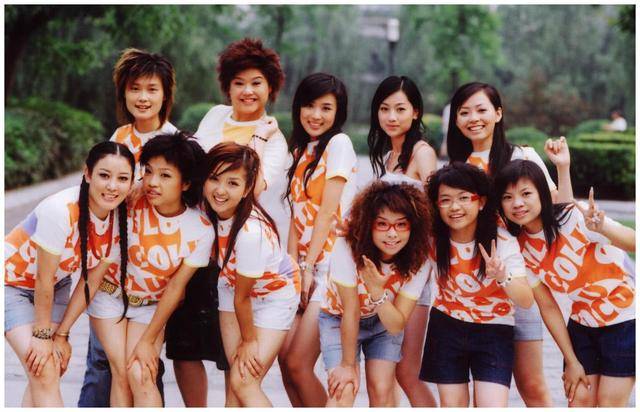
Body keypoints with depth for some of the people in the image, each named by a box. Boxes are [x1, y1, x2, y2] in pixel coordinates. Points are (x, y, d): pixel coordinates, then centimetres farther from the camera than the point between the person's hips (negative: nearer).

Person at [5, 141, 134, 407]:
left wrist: (61, 334, -7)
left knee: (51, 373, 1)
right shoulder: (61, 211, -35)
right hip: (11, 282, -6)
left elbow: (90, 282, -8)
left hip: (56, 284, 6)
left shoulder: (121, 220, -15)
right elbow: (43, 280, -25)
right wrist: (43, 334, -16)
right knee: (44, 372, -15)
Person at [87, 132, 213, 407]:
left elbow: (175, 287, -12)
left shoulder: (201, 231, -21)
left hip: (151, 306, 0)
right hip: (110, 292, 0)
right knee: (122, 373, -9)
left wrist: (148, 340, -8)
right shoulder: (131, 202, -24)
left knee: (141, 377, -13)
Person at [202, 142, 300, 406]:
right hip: (231, 284, 6)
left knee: (243, 382, -11)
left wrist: (249, 340, -10)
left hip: (274, 293, -6)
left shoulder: (251, 232, -38)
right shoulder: (207, 209, -22)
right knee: (236, 380, 4)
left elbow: (243, 296, -21)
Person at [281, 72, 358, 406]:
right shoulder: (301, 150, 17)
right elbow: (297, 215, 11)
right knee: (286, 359, 2)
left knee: (298, 364, -11)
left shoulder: (339, 144, -6)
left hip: (330, 264, -7)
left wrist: (309, 268, -13)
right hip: (304, 266, 7)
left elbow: (327, 213, -11)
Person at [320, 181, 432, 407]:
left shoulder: (417, 262, -24)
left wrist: (377, 290, -42)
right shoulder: (347, 249, -33)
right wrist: (348, 364, -18)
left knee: (382, 390, -8)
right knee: (343, 391, -17)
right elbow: (351, 312, -26)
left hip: (385, 322, 2)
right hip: (339, 320, -2)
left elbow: (397, 325, -25)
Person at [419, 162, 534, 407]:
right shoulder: (433, 238, -12)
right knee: (452, 405, 6)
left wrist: (503, 277, -42)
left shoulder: (503, 242, -18)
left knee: (492, 406, -15)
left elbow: (526, 301, -25)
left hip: (493, 331, -2)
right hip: (446, 328, 2)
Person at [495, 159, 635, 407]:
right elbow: (548, 307, -2)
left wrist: (602, 228, -55)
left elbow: (633, 243, -36)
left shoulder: (575, 217, -24)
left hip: (624, 319, -5)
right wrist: (571, 361, -3)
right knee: (578, 401, 2)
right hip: (582, 324, 5)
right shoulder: (520, 247, -8)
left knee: (609, 403, -4)